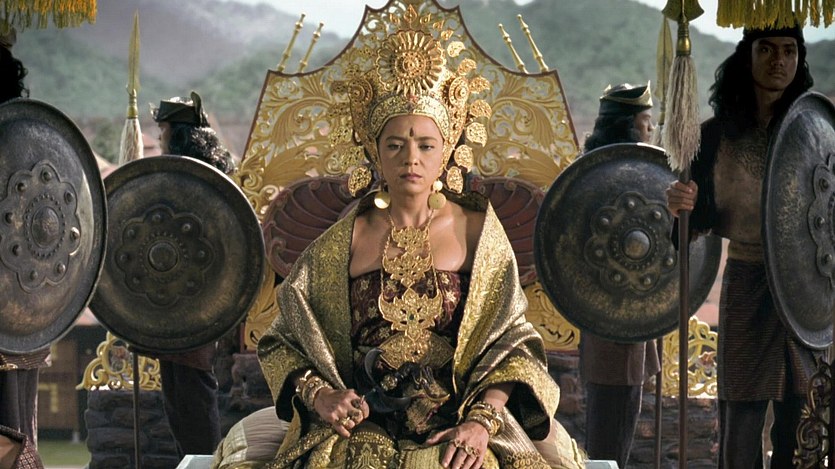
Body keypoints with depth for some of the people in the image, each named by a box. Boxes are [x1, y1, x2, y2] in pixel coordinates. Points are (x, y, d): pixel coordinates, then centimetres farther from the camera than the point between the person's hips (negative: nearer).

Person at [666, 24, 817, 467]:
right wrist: (683, 205, -18)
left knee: (799, 428, 3)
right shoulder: (718, 135, 3)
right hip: (746, 286, 0)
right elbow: (703, 220, 2)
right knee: (740, 423, -1)